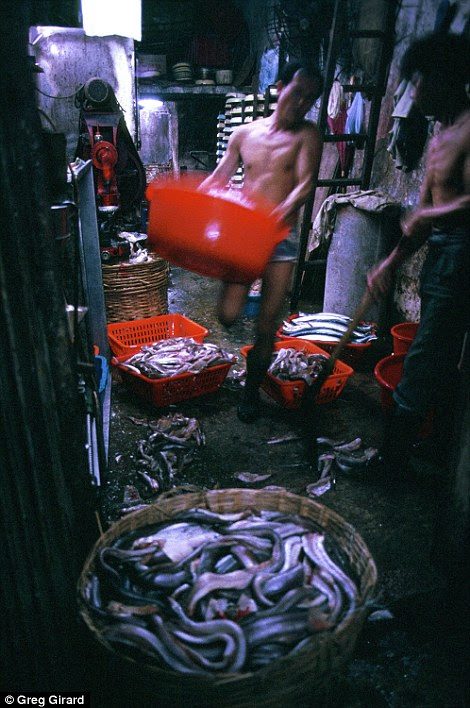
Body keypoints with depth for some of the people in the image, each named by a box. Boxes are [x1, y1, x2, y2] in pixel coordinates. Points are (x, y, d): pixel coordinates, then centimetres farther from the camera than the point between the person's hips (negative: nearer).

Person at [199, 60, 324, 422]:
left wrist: (286, 208, -34)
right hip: (241, 231, 2)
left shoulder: (307, 135, 2)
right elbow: (218, 178, 12)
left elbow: (306, 182, -13)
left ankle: (252, 389, 22)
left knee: (267, 323, 1)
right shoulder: (245, 133, 11)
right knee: (228, 314, -7)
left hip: (281, 236, -2)